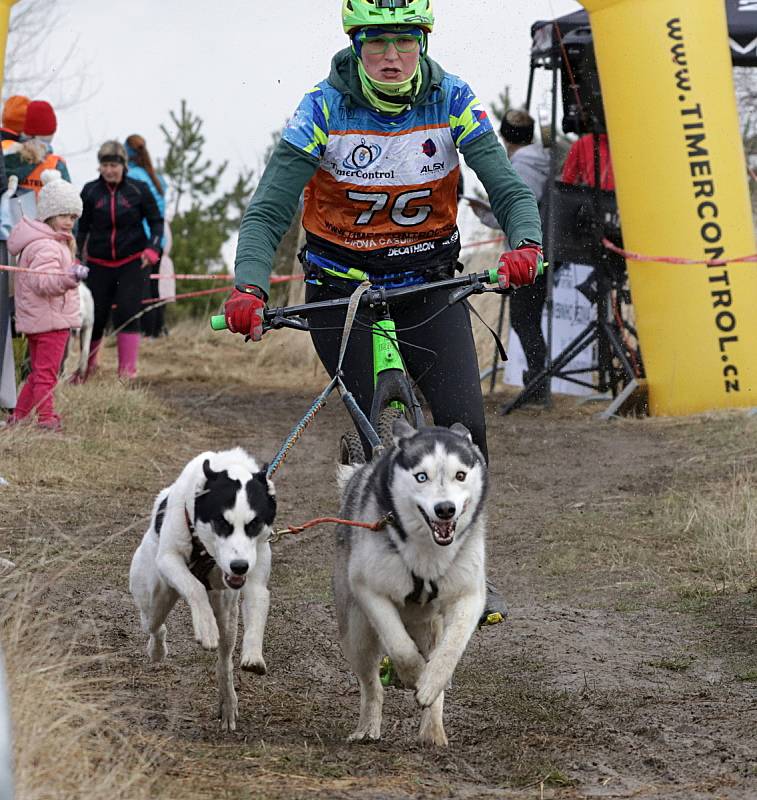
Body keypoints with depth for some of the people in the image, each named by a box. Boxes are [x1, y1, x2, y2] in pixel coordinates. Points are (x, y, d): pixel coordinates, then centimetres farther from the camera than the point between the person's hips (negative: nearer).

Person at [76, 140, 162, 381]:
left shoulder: (138, 189, -4)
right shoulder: (90, 191, 0)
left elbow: (156, 221, 3)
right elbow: (82, 227, 8)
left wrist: (152, 248, -9)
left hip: (131, 262, -1)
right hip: (99, 263, 1)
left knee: (127, 314, -11)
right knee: (95, 315, 3)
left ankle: (128, 370, -6)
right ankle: (88, 365, 25)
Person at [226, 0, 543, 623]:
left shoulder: (452, 102, -10)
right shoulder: (324, 110, -15)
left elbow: (511, 191, -15)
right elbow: (267, 213, -17)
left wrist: (526, 247, -36)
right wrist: (248, 289, -34)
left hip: (429, 284, 1)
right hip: (341, 286, -1)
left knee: (464, 427, -13)